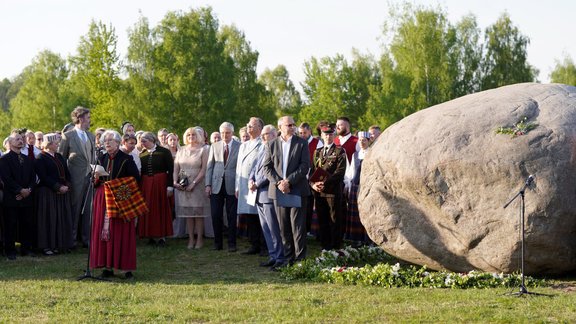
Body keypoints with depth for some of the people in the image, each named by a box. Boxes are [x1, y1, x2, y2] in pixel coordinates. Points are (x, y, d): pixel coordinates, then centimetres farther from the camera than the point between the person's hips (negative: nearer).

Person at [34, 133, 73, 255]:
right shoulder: (41, 159, -8)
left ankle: (58, 244, 13)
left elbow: (67, 173, 13)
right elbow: (43, 177, -15)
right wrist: (58, 187, -18)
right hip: (47, 193, -7)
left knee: (62, 218, 6)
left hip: (63, 192, 7)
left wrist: (66, 186, -5)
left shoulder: (59, 157, 14)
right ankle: (46, 245, 2)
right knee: (49, 218, -4)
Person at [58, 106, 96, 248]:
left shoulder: (91, 136, 13)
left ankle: (86, 238, 13)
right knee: (75, 209, 1)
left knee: (88, 209, 7)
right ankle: (71, 239, 10)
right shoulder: (68, 136, -7)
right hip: (76, 178, -6)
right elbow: (60, 158, -4)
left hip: (90, 176, 6)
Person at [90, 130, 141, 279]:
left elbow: (135, 179, -4)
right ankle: (108, 266, 5)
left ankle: (127, 268, -2)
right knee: (103, 232, 1)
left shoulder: (126, 159, -2)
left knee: (122, 233, -5)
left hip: (121, 200, -5)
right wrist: (96, 177, -7)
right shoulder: (102, 159, 13)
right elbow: (96, 183, 15)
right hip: (103, 200, 5)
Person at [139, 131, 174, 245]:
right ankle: (152, 236, 9)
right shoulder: (142, 155, 8)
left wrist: (170, 186, -12)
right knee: (148, 210, 3)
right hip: (146, 185, 4)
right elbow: (139, 172, 10)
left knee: (161, 209, -1)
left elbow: (171, 170, -6)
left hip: (160, 184, -4)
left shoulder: (164, 152, -3)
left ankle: (161, 236, 3)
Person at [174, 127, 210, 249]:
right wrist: (175, 181, -6)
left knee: (198, 212, -3)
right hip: (182, 186, 3)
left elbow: (204, 169, -7)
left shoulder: (203, 150, 1)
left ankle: (199, 239, 1)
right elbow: (176, 168, 9)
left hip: (198, 184, -3)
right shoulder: (181, 150, 13)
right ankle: (191, 239, 5)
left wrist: (193, 183, -14)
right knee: (187, 213, 3)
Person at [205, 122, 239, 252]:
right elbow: (209, 166, 10)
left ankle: (232, 243, 10)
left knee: (232, 216, 2)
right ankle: (218, 242, 15)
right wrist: (208, 184, 1)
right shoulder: (214, 146, 10)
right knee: (216, 216, 3)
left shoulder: (239, 147, 1)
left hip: (232, 186, -2)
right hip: (216, 186, 3)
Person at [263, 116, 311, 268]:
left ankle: (300, 258, 0)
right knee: (283, 227, 6)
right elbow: (267, 167, 5)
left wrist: (288, 181, -14)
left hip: (297, 191, -3)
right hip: (278, 192, 3)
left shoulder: (301, 143, 2)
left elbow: (305, 166, -6)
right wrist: (278, 182, -10)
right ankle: (288, 257, 13)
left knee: (298, 226, -3)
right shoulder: (271, 145, 9)